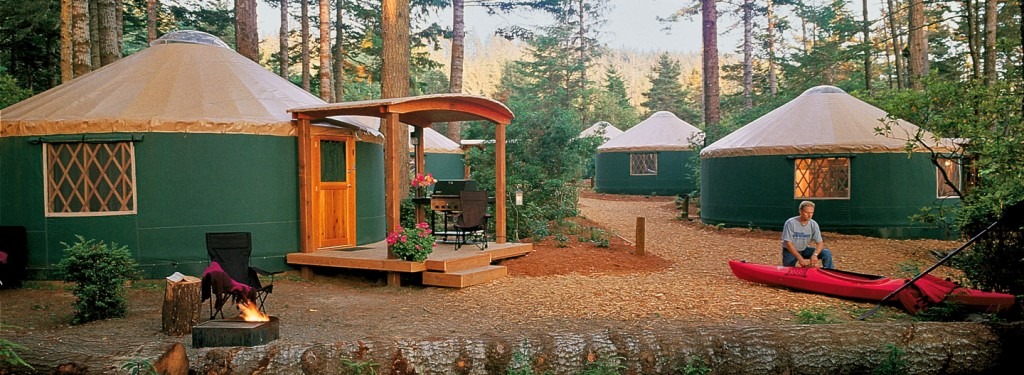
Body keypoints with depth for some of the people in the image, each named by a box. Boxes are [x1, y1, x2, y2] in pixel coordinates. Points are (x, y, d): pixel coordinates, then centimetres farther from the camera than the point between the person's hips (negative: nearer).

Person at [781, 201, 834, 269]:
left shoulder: (813, 224, -8)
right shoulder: (790, 223, -20)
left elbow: (820, 243, -9)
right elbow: (788, 243, -22)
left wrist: (815, 254, -31)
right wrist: (800, 258, -30)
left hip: (804, 250, 4)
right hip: (790, 251, -4)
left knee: (827, 253, -14)